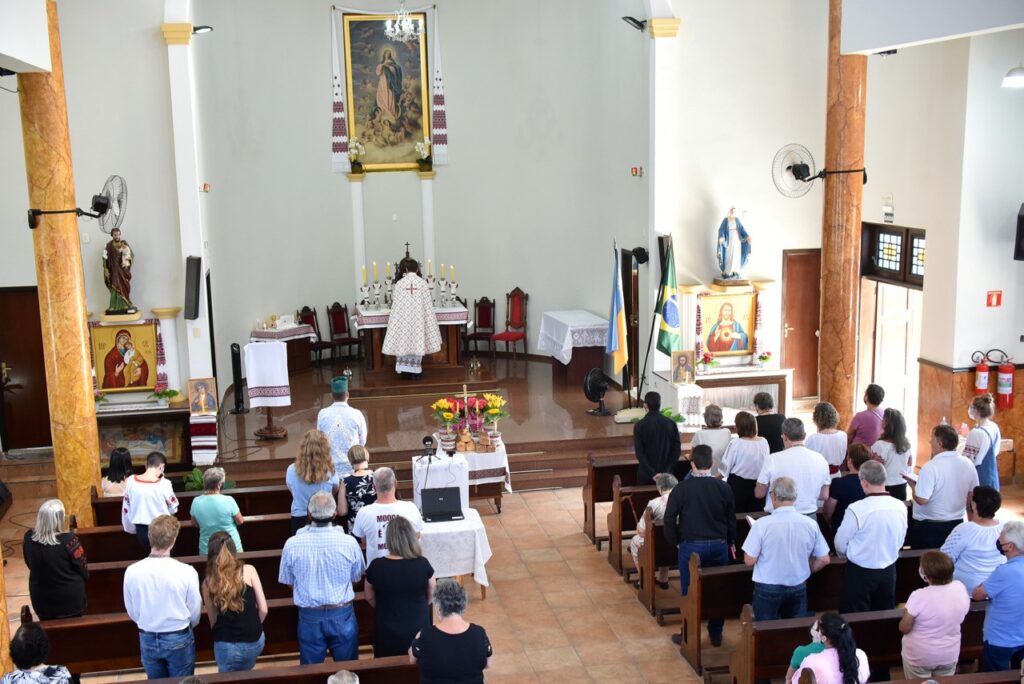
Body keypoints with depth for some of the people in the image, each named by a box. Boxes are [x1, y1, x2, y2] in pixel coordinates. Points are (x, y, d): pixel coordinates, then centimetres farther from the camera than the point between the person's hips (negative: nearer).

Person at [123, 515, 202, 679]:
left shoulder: (132, 571, -15)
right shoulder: (186, 571, -22)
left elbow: (132, 612, 0)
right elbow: (195, 611, -9)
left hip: (147, 639, 3)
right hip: (179, 639, -3)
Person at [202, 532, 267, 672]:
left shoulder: (208, 582, -2)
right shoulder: (248, 570, -5)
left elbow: (212, 621, 3)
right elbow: (263, 609, -3)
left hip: (226, 646, -1)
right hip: (255, 642, 1)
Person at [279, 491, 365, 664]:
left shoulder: (292, 544, -15)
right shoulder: (349, 542, -16)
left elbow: (288, 582, 1)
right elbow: (357, 577, 1)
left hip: (309, 616, 1)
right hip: (342, 614, 0)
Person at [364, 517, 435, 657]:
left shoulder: (376, 566, -17)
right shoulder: (423, 564, -16)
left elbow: (369, 597, 0)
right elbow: (431, 594, 1)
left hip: (388, 632, 0)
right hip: (418, 629, 0)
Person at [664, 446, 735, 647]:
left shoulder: (682, 488, -11)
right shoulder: (723, 488, -4)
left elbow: (669, 519, -9)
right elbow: (731, 519, 6)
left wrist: (675, 541, 6)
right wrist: (731, 542, 19)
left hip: (691, 546, -2)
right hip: (719, 546, 2)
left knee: (689, 592, 9)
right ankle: (716, 634, 23)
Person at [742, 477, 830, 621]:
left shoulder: (762, 524, -18)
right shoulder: (810, 524, -8)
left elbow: (750, 561, -13)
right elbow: (824, 560, 0)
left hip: (768, 589, -3)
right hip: (798, 587, 3)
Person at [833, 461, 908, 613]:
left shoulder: (856, 509, -24)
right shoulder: (901, 507, -8)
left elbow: (840, 545, -11)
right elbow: (900, 542, 7)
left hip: (860, 572, -5)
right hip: (889, 571, 5)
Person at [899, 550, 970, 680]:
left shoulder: (919, 596, -30)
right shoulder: (960, 588, -15)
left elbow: (904, 628, -19)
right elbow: (959, 617, 5)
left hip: (919, 657, -4)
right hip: (950, 654, 4)